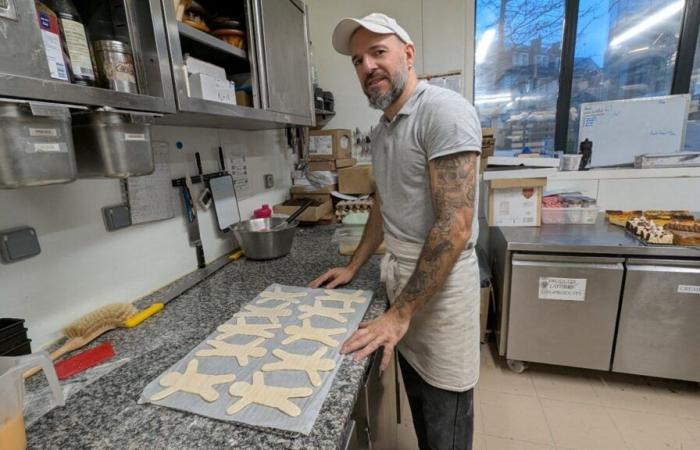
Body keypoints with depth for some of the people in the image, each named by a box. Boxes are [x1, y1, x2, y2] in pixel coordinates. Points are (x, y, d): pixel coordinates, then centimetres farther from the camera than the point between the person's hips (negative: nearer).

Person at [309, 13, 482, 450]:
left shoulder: (444, 110, -17)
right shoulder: (382, 129, 11)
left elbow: (455, 224, -24)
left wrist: (399, 313, -21)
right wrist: (353, 267, 16)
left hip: (441, 280, -7)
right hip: (401, 272, 8)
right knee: (418, 397, 24)